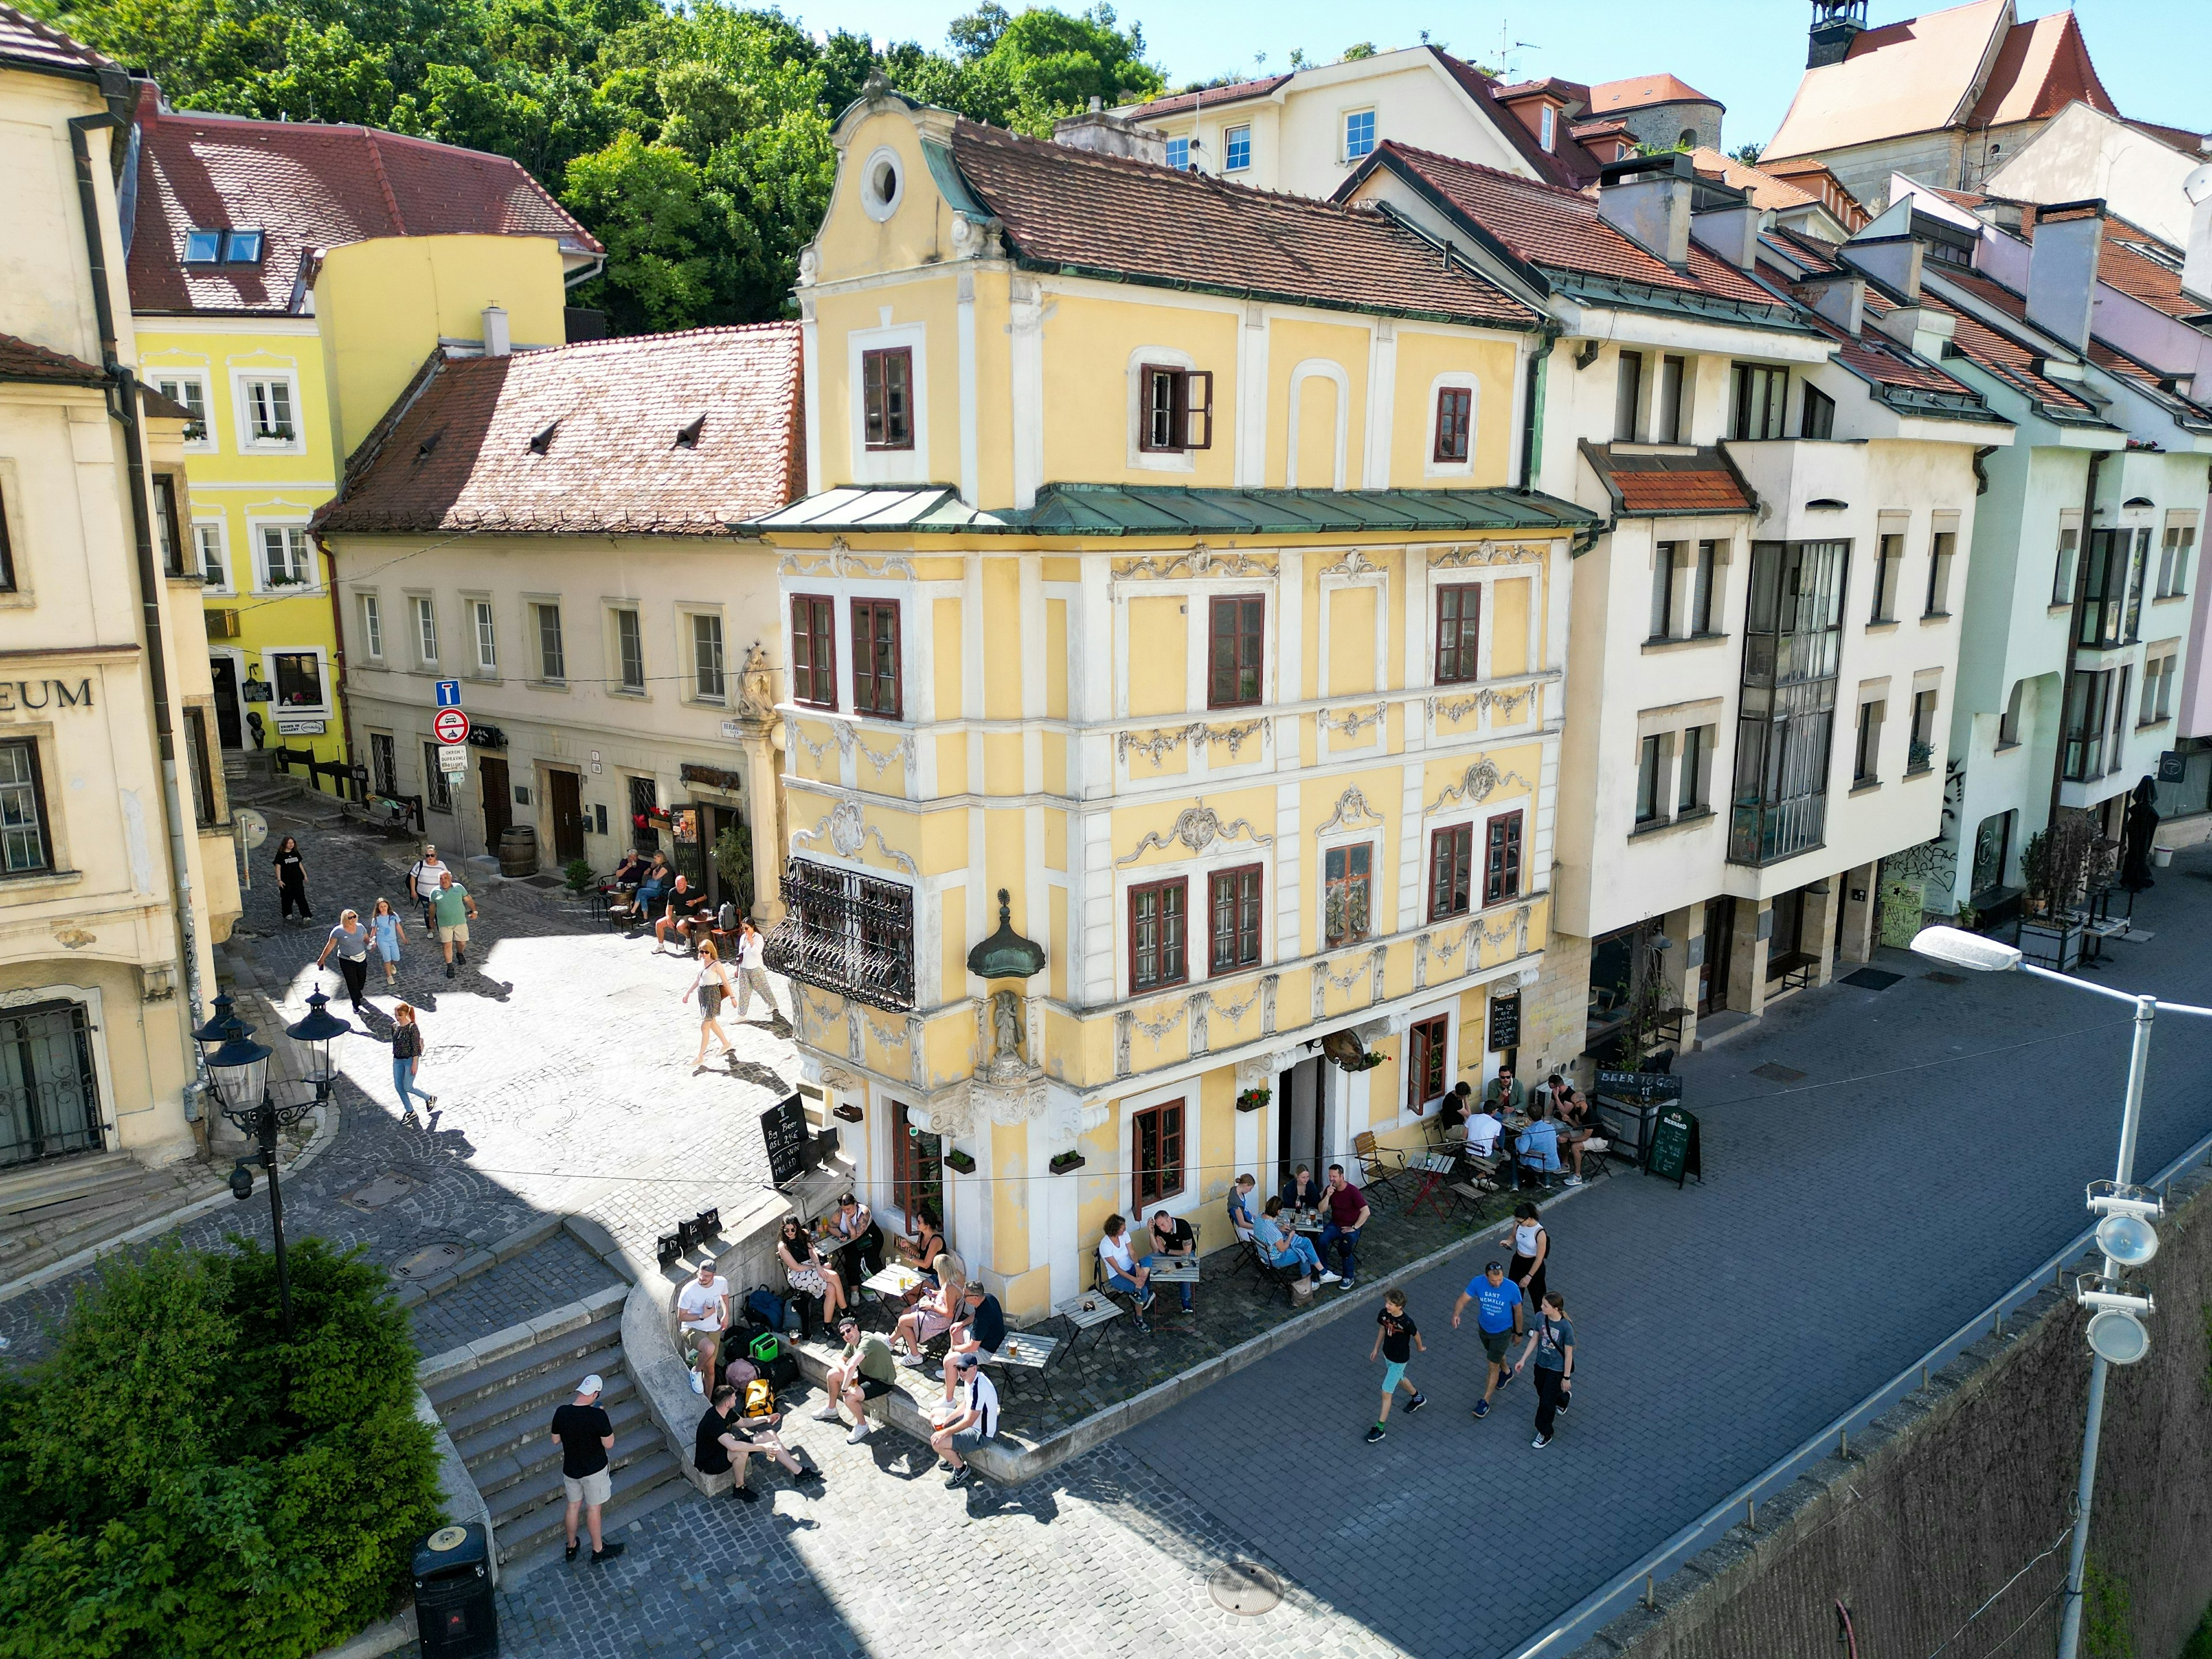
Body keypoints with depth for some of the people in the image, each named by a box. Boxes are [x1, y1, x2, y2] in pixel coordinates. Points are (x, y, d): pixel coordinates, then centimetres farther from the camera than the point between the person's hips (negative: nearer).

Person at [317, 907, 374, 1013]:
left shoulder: (360, 927, -4)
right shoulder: (338, 931, -15)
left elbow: (366, 939, 9)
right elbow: (330, 945, -8)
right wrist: (322, 958, -4)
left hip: (361, 959, 4)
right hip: (347, 961, -4)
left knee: (362, 978, 17)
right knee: (352, 982, 2)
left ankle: (357, 993, 49)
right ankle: (356, 1004, 15)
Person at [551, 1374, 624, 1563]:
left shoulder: (562, 1413, -14)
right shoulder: (598, 1416, -28)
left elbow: (556, 1439, 3)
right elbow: (609, 1444, -16)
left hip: (570, 1469, 4)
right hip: (594, 1470, -4)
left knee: (573, 1506, 22)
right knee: (593, 1508, 12)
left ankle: (571, 1547, 39)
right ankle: (598, 1551, 26)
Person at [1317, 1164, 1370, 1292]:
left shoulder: (1353, 1191, -18)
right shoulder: (1330, 1189, -2)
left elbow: (1366, 1212, -20)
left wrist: (1354, 1228, -19)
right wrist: (1328, 1196, -22)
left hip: (1351, 1226, -4)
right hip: (1335, 1224, 4)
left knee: (1344, 1248, -31)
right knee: (1321, 1241, -24)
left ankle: (1349, 1277, -10)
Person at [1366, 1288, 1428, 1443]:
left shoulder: (1406, 1322, -32)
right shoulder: (1384, 1314, -16)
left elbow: (1416, 1335, -11)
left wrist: (1420, 1347, 8)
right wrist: (1376, 1348, 12)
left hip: (1399, 1360, -7)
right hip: (1387, 1354, 7)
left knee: (1386, 1393, -3)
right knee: (1400, 1379, 31)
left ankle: (1380, 1428, 8)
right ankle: (1418, 1398, 59)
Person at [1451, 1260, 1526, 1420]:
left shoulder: (1512, 1288, -30)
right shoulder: (1478, 1282, -26)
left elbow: (1517, 1311, -13)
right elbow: (1463, 1299, -23)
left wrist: (1518, 1333, 0)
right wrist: (1456, 1314, -45)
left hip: (1503, 1332, -3)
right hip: (1484, 1328, 3)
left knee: (1493, 1366, 4)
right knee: (1496, 1355, 30)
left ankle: (1485, 1402, 19)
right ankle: (1507, 1373, 61)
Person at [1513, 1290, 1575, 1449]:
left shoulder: (1566, 1327, -29)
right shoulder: (1540, 1318, -15)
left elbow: (1569, 1354, -18)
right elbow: (1534, 1339, 0)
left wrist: (1567, 1377, -10)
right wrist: (1523, 1360, 3)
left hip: (1557, 1369, -6)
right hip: (1541, 1364, 6)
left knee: (1547, 1402, 3)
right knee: (1541, 1392, 26)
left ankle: (1545, 1434, 26)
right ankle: (1562, 1400, 60)